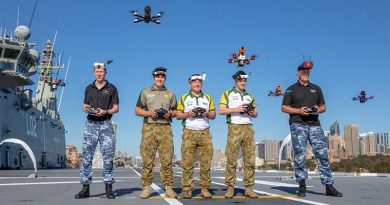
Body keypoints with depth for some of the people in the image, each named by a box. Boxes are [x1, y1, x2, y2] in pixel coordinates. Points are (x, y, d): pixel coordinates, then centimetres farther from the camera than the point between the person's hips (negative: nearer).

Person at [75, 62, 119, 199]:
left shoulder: (111, 88, 7)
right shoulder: (89, 88, 15)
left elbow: (116, 108, 5)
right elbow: (85, 105, 20)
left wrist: (105, 112, -13)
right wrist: (85, 108, -3)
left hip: (105, 124, -2)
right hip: (91, 124, 3)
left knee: (108, 156, -3)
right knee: (86, 156, -1)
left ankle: (109, 187, 4)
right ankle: (85, 188, 4)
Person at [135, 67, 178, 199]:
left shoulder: (170, 94, 17)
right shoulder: (145, 92, 13)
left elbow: (176, 111, 18)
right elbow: (137, 110, 10)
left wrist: (170, 114, -5)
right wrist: (149, 113, -8)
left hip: (165, 128, 1)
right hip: (149, 128, -1)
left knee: (167, 159, -3)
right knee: (147, 159, -3)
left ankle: (168, 188, 2)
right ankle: (146, 188, 4)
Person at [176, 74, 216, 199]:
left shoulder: (207, 98, 17)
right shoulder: (184, 98, 12)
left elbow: (213, 115, 15)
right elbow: (178, 115, 7)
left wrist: (207, 114, -6)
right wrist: (188, 114, -10)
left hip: (205, 133, 2)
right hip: (189, 133, -2)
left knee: (206, 162, -2)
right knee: (187, 162, -5)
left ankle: (205, 188, 6)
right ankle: (187, 189, 0)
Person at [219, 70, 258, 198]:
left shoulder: (249, 96, 22)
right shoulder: (228, 94, 10)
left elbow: (256, 113, 21)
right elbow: (221, 110, -2)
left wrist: (252, 112, -2)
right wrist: (236, 109, -12)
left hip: (248, 128, 4)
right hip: (234, 127, -4)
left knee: (250, 159, 0)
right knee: (231, 159, -6)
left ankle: (249, 188, 4)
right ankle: (230, 188, 0)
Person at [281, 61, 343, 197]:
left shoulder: (316, 88, 19)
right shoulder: (291, 89, 9)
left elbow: (323, 106, 21)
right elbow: (284, 108, 4)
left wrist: (318, 110, -3)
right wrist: (299, 111, -11)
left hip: (314, 125, 3)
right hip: (298, 125, -3)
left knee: (322, 154, -3)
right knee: (299, 155, -5)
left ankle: (329, 186, 1)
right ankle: (302, 186, 2)